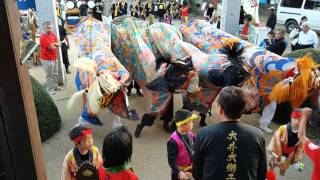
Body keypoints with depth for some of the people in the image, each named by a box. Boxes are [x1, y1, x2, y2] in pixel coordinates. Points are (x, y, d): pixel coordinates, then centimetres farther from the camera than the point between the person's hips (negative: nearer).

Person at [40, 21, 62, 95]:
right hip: (47, 59, -9)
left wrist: (54, 44, -16)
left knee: (55, 74, 20)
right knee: (49, 75, -2)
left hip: (54, 58, 9)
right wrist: (56, 45, -4)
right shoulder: (43, 36, -18)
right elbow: (51, 47, -23)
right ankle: (50, 89, 8)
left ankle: (55, 86, 34)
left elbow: (59, 44, 4)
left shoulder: (53, 34, 8)